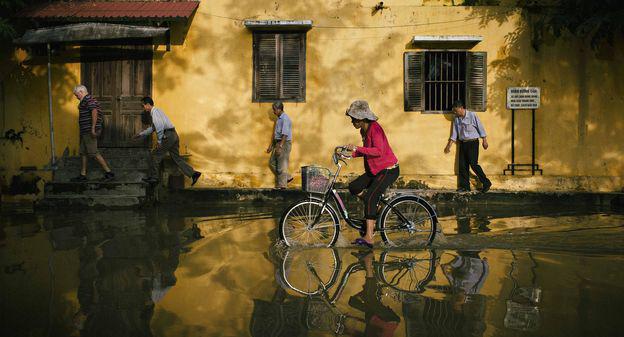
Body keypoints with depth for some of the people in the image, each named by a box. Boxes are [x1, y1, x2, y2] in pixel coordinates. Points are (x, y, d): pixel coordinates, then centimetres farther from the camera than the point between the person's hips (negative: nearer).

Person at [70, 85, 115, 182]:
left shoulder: (88, 99, -13)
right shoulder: (86, 100, 20)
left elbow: (94, 111, -26)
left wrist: (93, 128, -29)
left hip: (89, 132, -11)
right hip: (85, 132, 11)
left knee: (94, 153, -10)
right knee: (83, 153, 12)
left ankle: (109, 173, -8)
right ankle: (83, 175, 17)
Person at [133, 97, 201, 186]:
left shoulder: (154, 112, -6)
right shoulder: (156, 111, 25)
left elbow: (160, 126, -19)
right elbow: (152, 128, 36)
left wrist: (159, 141, -14)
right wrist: (140, 134, 39)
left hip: (168, 136, -9)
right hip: (174, 135, 9)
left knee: (155, 155, 3)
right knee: (176, 158, 9)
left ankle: (153, 177, 10)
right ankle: (193, 173, 0)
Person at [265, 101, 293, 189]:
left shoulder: (285, 119, -16)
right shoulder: (279, 119, 15)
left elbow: (285, 134, -24)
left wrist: (280, 147, -29)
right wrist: (271, 146, 21)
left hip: (284, 143, -10)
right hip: (277, 143, 10)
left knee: (281, 165, -5)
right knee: (272, 163, 12)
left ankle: (281, 185, 2)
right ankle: (287, 177, 20)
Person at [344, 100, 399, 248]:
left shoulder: (375, 129, -19)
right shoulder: (363, 131, 10)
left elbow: (379, 151, -30)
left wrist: (356, 148, -31)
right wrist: (351, 154, 3)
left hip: (388, 169, -10)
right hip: (375, 169, 10)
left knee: (370, 197, -20)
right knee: (354, 187, 0)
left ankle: (368, 238, -21)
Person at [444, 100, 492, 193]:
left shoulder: (472, 115, -9)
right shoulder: (456, 119, 7)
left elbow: (480, 128, -5)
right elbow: (454, 133, 13)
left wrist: (484, 141, -6)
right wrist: (449, 145, 12)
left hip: (473, 142, -6)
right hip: (463, 143, 6)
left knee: (473, 164, -12)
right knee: (462, 165, 3)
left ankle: (486, 183, -1)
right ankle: (465, 186, 11)